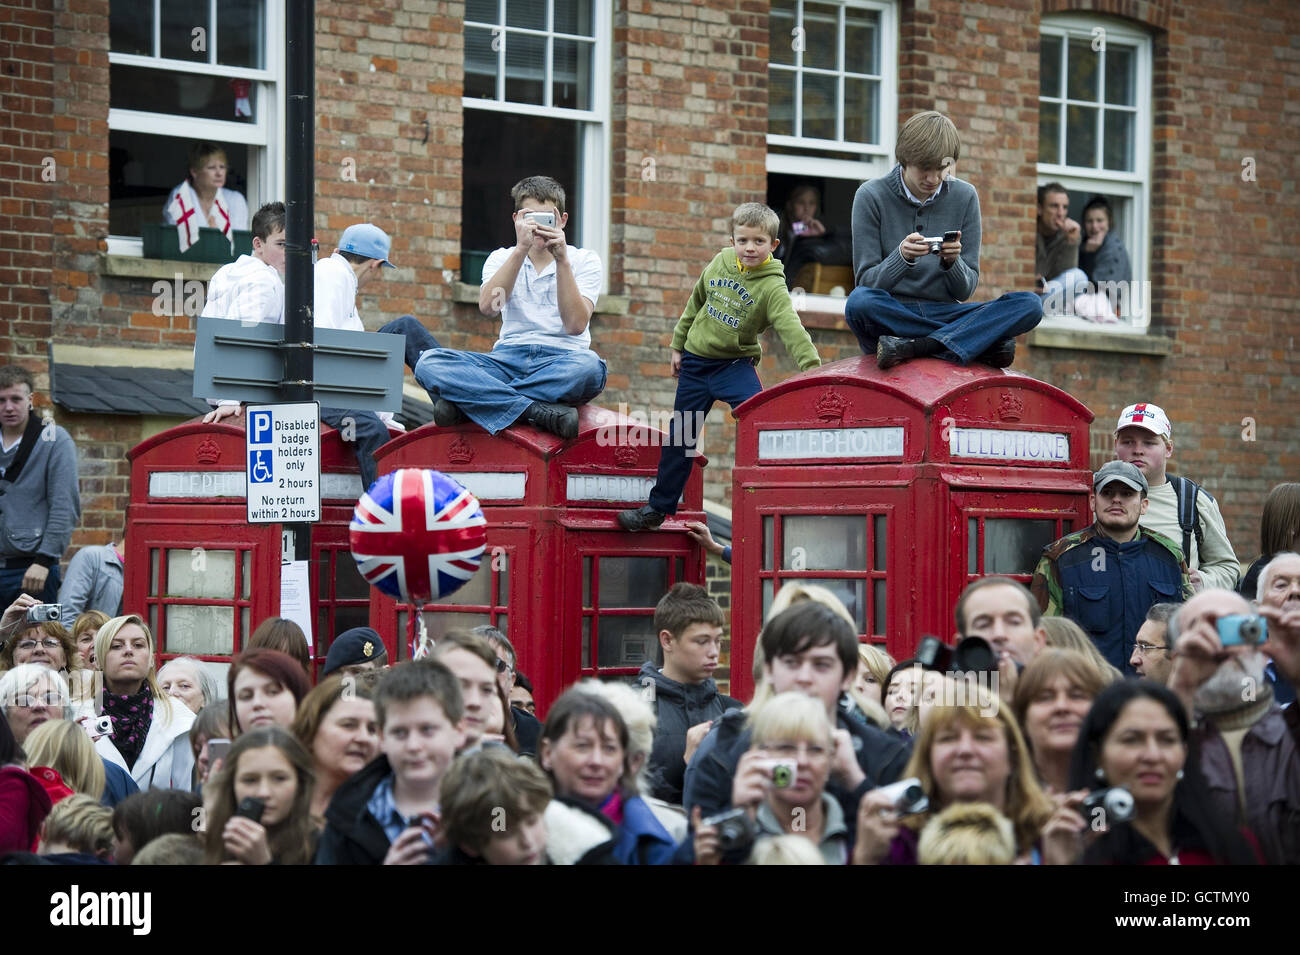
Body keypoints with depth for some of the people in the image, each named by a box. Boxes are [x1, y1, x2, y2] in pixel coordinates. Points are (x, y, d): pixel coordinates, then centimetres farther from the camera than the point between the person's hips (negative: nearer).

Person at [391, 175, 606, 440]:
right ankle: (539, 411, -38)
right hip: (509, 359, 2)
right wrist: (521, 249, -12)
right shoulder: (502, 258, 17)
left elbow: (576, 324, -6)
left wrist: (561, 260, -11)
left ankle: (467, 401, -35)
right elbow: (488, 307, -7)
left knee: (589, 366, -40)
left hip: (559, 363, -2)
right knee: (429, 361, -26)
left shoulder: (583, 260, 11)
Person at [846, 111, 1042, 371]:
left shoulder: (964, 197, 5)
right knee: (859, 302, -38)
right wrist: (901, 257, -25)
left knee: (1030, 305, -20)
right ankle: (985, 343, -28)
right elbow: (866, 282, -6)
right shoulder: (872, 196, -2)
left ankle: (910, 347, -31)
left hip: (945, 314, 3)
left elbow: (965, 290, 4)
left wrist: (952, 262, -19)